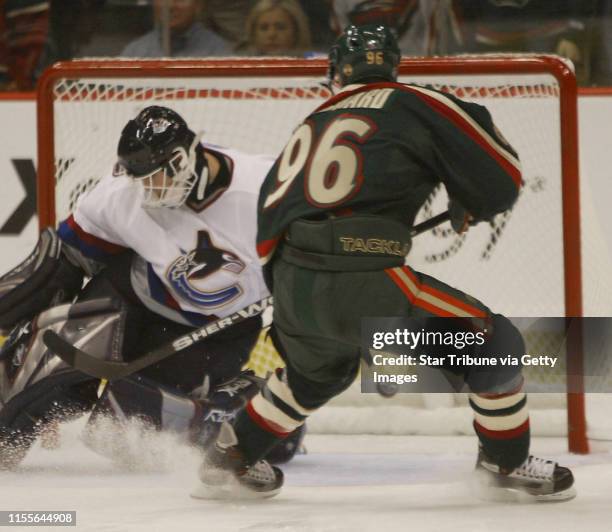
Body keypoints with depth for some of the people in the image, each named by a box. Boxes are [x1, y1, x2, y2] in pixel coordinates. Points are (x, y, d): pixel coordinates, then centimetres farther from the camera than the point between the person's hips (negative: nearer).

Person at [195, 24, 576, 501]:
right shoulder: (419, 105, 6)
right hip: (368, 284, -6)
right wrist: (468, 209, 29)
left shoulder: (312, 125, 23)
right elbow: (503, 178, 7)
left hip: (294, 286, 6)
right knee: (496, 346, 9)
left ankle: (230, 458, 42)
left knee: (319, 369, 37)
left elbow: (271, 230, 24)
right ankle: (507, 464, 19)